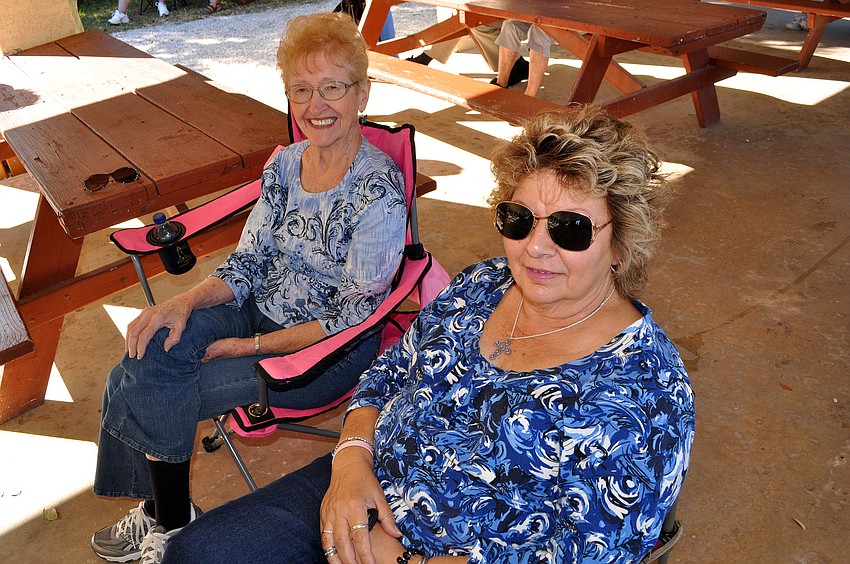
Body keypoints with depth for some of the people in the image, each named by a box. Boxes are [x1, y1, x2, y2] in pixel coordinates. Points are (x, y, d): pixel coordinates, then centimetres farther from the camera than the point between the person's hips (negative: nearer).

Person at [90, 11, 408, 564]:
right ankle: (167, 516, 7)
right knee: (148, 354, -17)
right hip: (261, 308, 6)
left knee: (150, 395, -14)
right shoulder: (285, 164, 1)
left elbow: (354, 316, -18)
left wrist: (250, 346, -16)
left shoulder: (379, 191, -21)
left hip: (330, 351, -6)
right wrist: (187, 301, -12)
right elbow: (250, 260, 6)